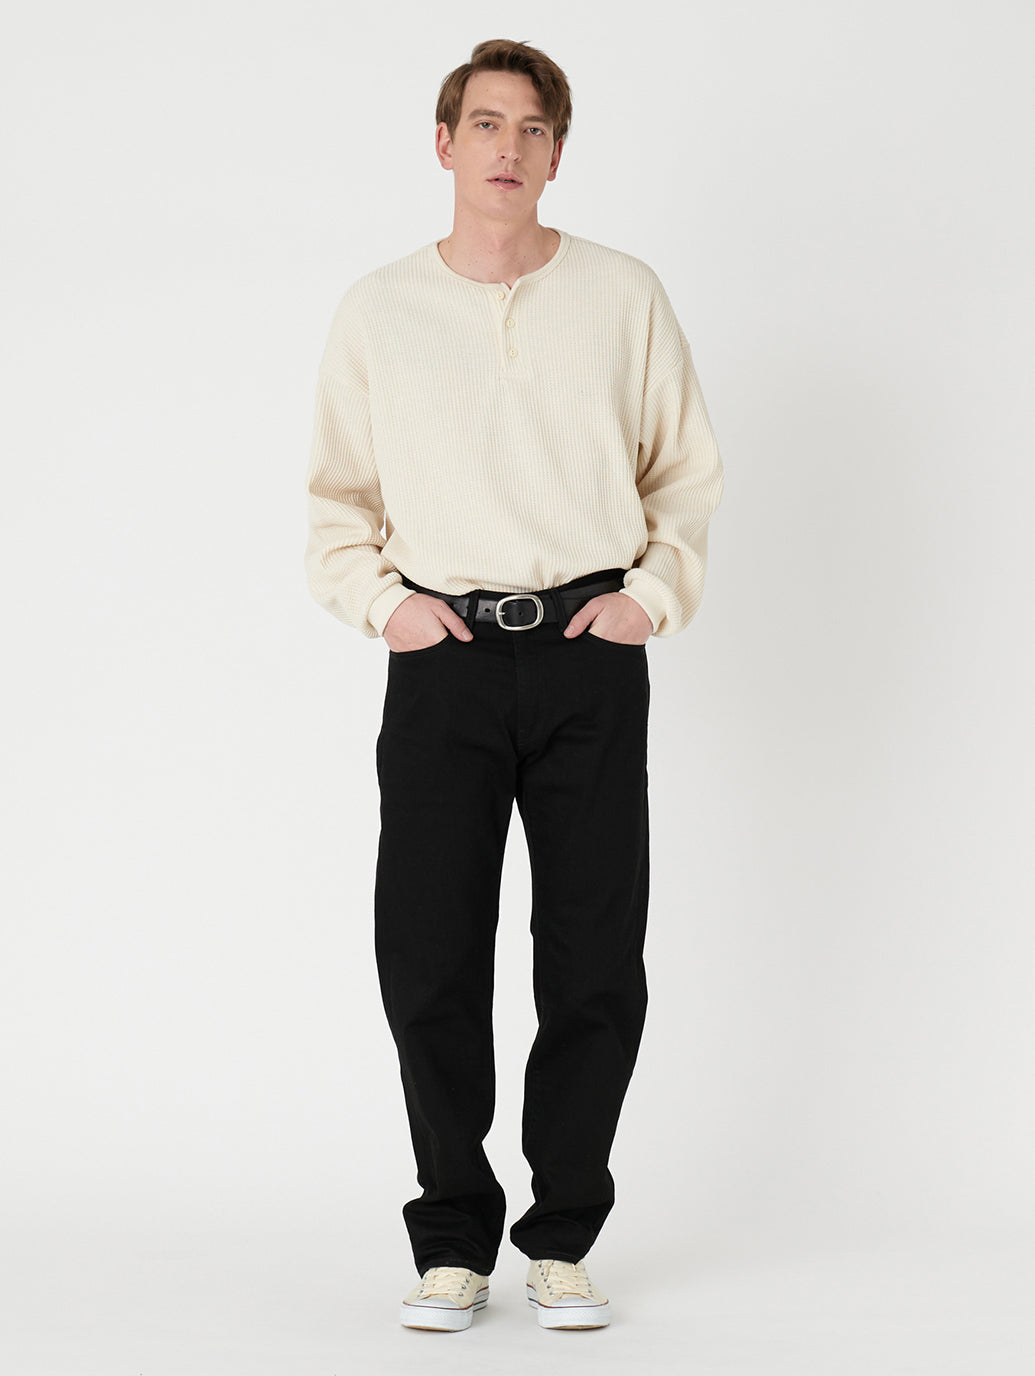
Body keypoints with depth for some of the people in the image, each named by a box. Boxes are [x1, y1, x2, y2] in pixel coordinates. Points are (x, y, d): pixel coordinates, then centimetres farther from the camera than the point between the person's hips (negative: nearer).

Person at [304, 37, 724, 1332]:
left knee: (595, 961, 1)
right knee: (427, 960, -2)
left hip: (590, 654, 0)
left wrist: (654, 591, 0)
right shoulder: (378, 310, 7)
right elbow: (337, 496, 16)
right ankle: (453, 1239, 13)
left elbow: (688, 473, 14)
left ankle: (562, 1238, 15)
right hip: (444, 656, 0)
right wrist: (378, 599, 0)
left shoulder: (624, 295, 6)